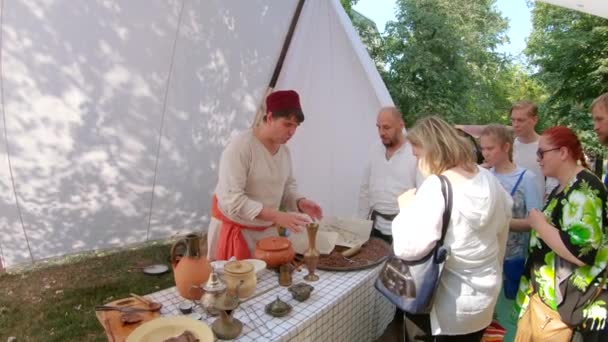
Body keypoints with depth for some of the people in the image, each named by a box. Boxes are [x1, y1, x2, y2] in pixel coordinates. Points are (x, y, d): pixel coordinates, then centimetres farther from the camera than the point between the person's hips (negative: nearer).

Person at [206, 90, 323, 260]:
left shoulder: (284, 151, 0)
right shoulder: (240, 147, -22)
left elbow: (288, 186, 11)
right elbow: (232, 199, -26)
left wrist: (300, 202, -11)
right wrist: (276, 216, -32)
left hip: (266, 230, 6)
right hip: (235, 229, -6)